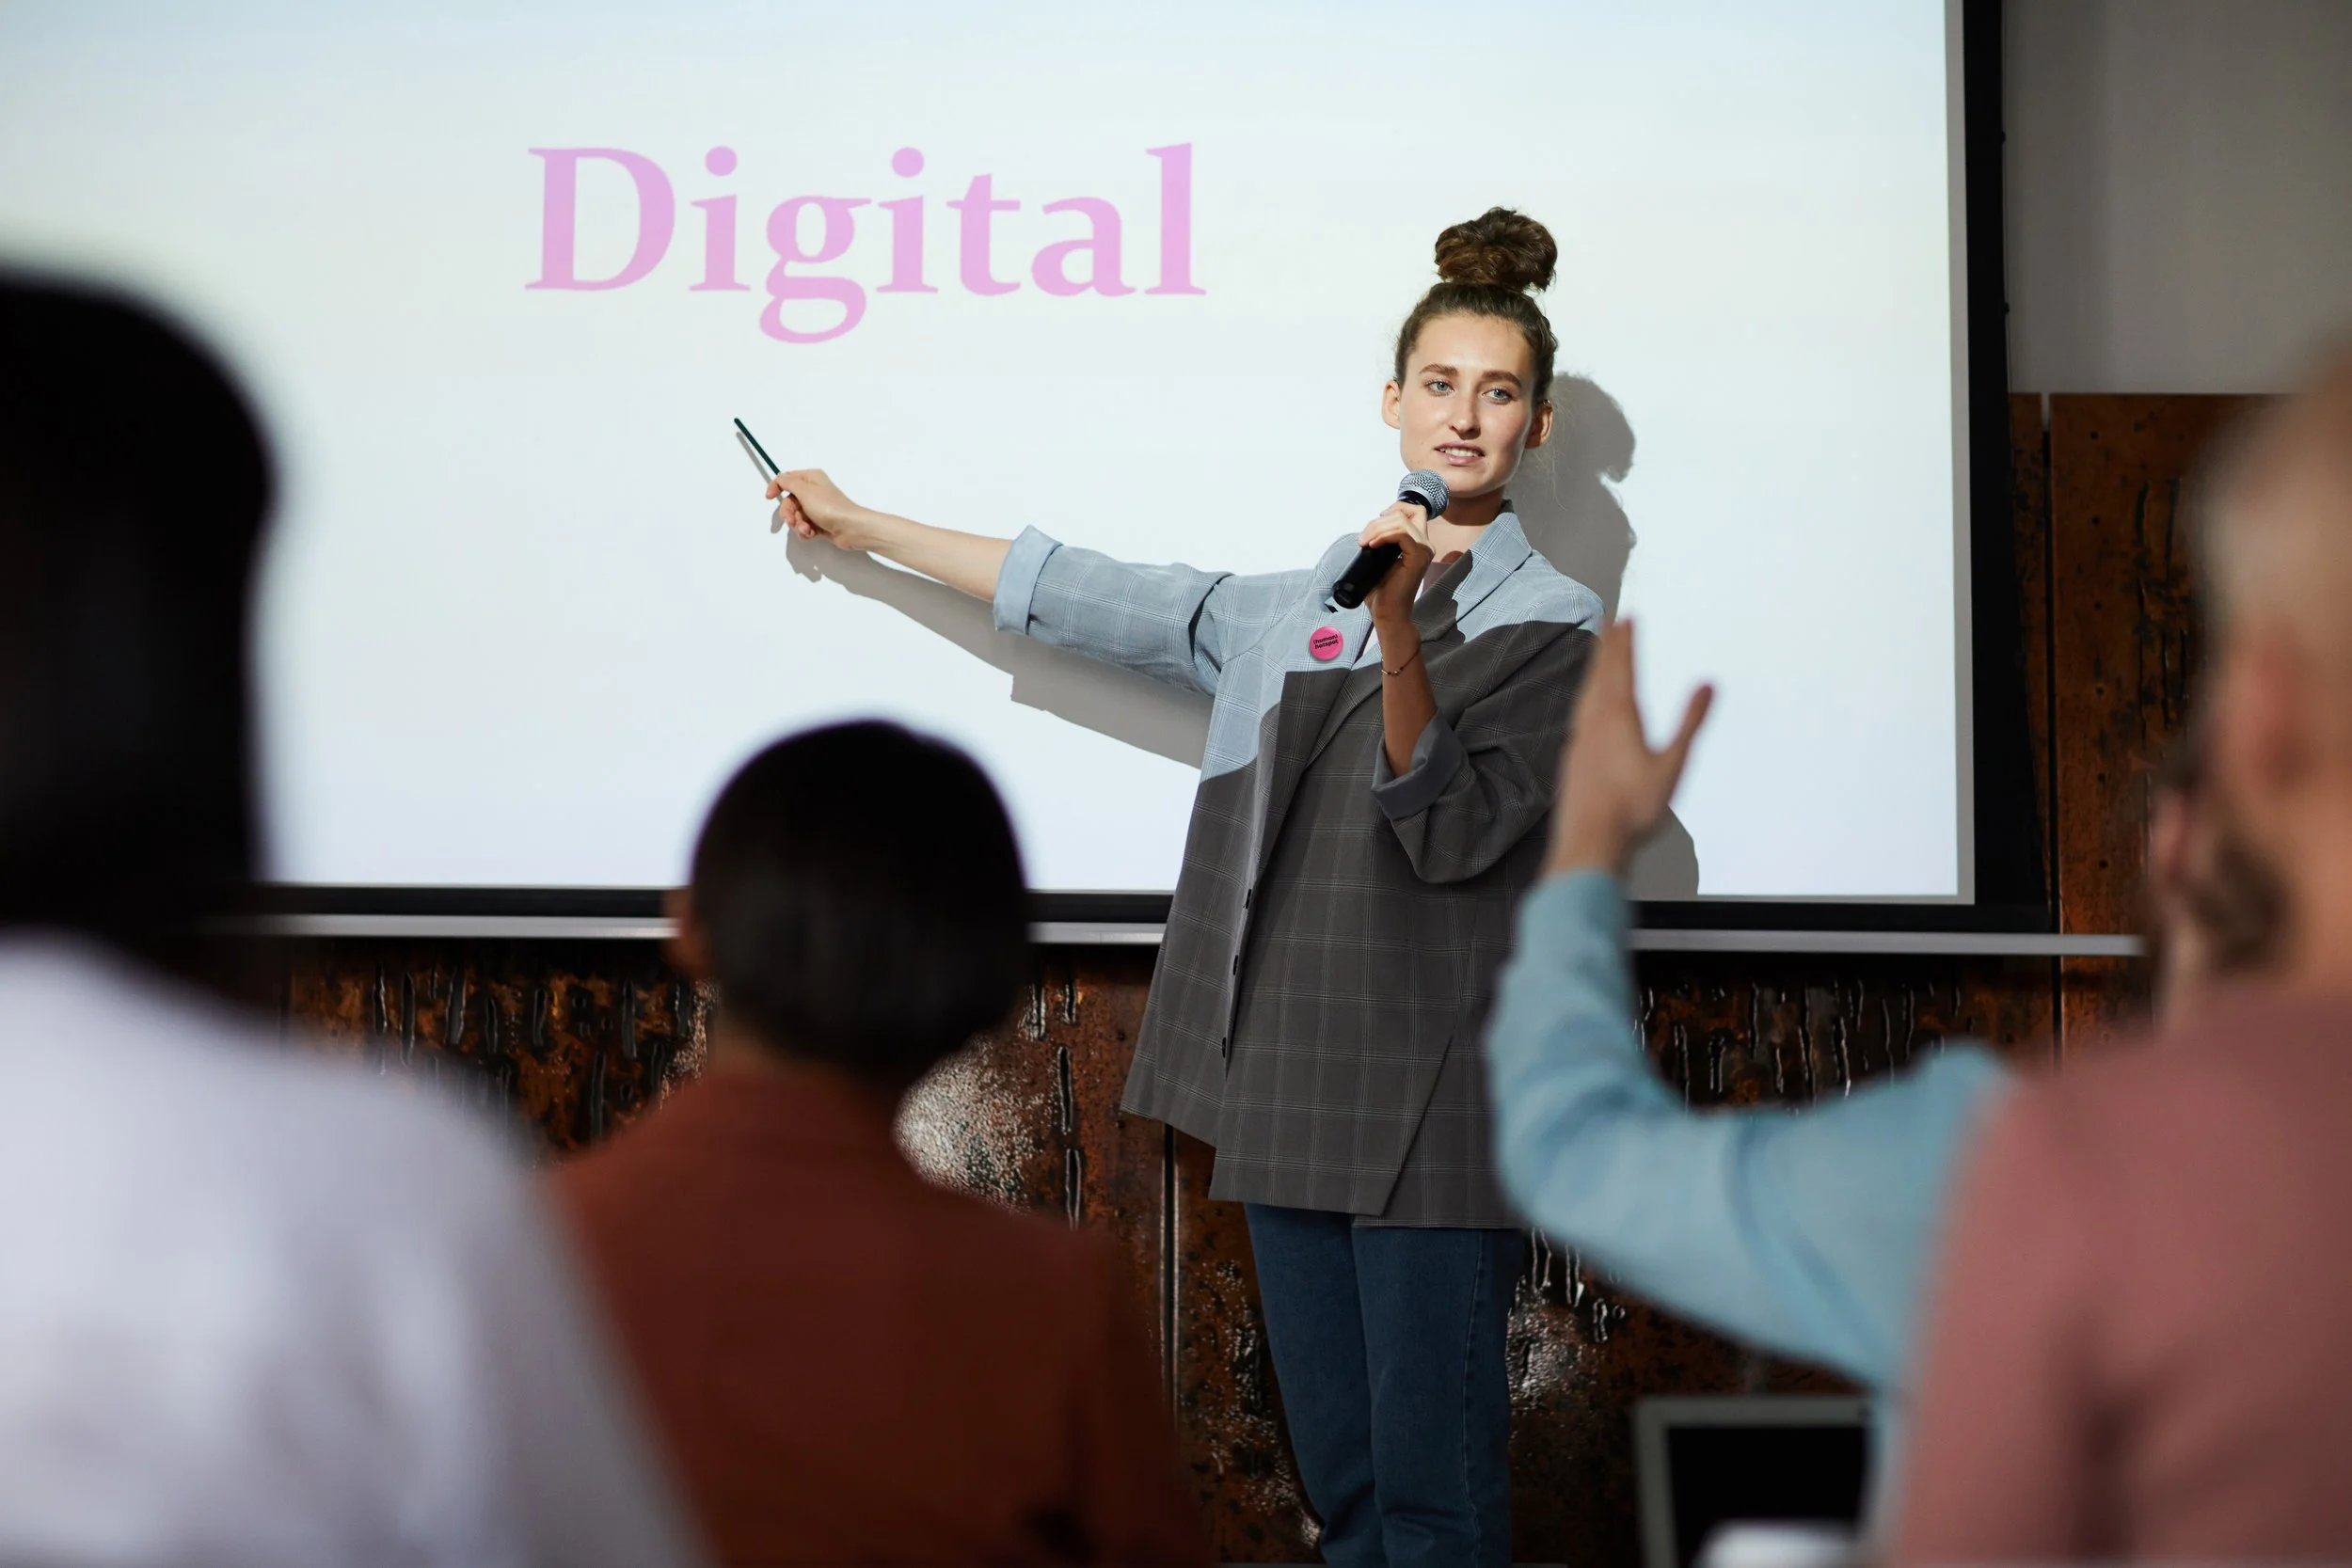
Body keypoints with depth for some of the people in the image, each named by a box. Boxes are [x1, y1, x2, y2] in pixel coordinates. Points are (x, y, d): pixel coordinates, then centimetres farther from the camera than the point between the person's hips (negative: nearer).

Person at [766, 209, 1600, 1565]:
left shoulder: (1554, 620, 1)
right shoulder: (1293, 609, 17)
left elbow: (1452, 830, -10)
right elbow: (1099, 600, 23)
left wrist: (1400, 631, -23)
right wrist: (864, 526, 28)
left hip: (1437, 1101, -5)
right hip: (1291, 1086, 5)